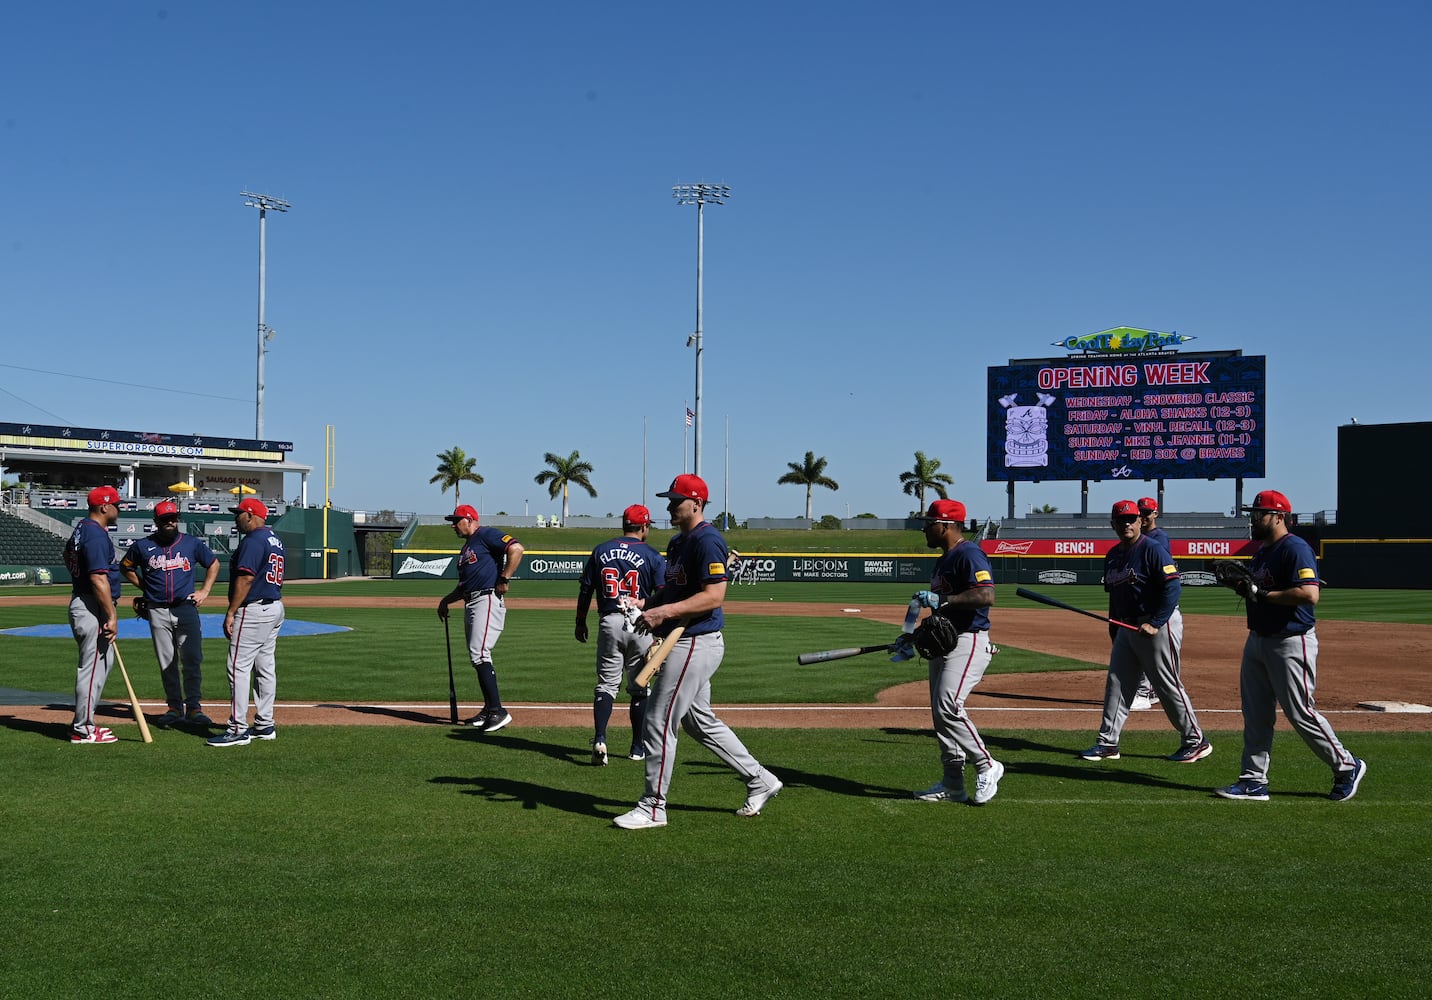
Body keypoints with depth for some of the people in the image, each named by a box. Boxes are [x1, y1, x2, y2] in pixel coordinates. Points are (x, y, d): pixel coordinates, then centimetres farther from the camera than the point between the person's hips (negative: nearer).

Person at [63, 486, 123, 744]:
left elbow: (68, 554, 35)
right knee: (92, 667, -5)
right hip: (92, 608, -11)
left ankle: (82, 722, 23)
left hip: (81, 600, 11)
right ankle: (83, 730, 1)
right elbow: (99, 578, -25)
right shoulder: (97, 535, -18)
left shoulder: (83, 527, 14)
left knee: (104, 662, 17)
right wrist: (112, 616, -24)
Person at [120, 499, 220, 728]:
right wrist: (144, 587, 9)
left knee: (192, 659, -7)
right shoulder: (143, 546, 4)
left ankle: (194, 707, -3)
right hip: (157, 612, 1)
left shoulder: (192, 543, 5)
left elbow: (213, 564, 18)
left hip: (186, 609, -1)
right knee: (166, 662, 5)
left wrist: (205, 591, 8)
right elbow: (126, 567, 20)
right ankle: (175, 707, 14)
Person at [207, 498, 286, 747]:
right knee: (266, 668, 12)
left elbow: (246, 578, -21)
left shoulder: (253, 540, -14)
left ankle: (238, 730, -9)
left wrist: (231, 612, -19)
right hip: (275, 607, 10)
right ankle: (264, 725, 16)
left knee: (239, 667, -8)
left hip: (254, 610, -10)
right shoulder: (275, 540, 16)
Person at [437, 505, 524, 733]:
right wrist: (446, 600, 16)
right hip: (472, 604, 11)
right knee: (477, 658, 12)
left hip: (488, 601, -11)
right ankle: (489, 710, 20)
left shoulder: (486, 535, -5)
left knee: (480, 654, -18)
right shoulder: (466, 547, 25)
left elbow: (516, 548, -20)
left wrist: (505, 579, -19)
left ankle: (498, 711, -19)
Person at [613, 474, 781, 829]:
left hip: (696, 643, -11)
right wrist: (650, 607, 5)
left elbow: (714, 596, -24)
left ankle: (653, 807, 5)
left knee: (659, 721, -6)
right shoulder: (678, 542, 16)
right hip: (686, 643, 11)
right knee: (701, 721, 17)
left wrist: (665, 612, -26)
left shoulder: (706, 540, -16)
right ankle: (760, 780, 26)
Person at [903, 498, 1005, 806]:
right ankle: (952, 785, 16)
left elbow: (987, 596, -27)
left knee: (947, 705, -21)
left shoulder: (969, 555, -13)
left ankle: (987, 766, -5)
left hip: (968, 642, -11)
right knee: (940, 711, 9)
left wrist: (941, 599, -27)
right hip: (942, 643, 11)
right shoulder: (943, 560, 20)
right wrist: (913, 637, 20)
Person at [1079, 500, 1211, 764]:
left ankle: (1196, 741, 11)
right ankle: (1108, 743, 13)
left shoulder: (1153, 550, -12)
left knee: (1169, 687, -3)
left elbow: (1173, 589, -19)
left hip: (1159, 626, -8)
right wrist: (1114, 630, 17)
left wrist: (1154, 624, -24)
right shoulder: (1112, 556, 13)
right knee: (1116, 683, 7)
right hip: (1127, 627, 8)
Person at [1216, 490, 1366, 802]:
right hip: (1258, 639, 10)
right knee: (1256, 715, 9)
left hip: (1291, 643, -10)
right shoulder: (1261, 551, 15)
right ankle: (1254, 782, 14)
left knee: (1301, 713, -2)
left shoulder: (1295, 549, -16)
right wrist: (1242, 587, 3)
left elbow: (1309, 594, -27)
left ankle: (1347, 767, 18)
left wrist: (1261, 595, -22)